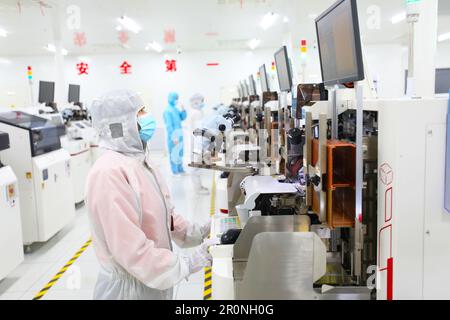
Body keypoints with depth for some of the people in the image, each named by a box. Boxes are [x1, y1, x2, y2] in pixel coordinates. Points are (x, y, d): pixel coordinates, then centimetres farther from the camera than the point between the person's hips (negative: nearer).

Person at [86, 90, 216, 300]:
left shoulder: (139, 160, 6)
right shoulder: (109, 173, -26)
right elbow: (130, 247, -28)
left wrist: (195, 233, 1)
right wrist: (187, 264, -22)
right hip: (129, 286, -8)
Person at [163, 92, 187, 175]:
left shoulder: (175, 109, 11)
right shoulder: (168, 111, -15)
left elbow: (183, 118, 15)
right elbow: (169, 125, -19)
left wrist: (183, 110, -2)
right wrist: (174, 137, -22)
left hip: (179, 133, 9)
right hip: (173, 134, -9)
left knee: (180, 151, 14)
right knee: (174, 152, -2)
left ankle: (180, 169, 24)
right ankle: (175, 171, 5)